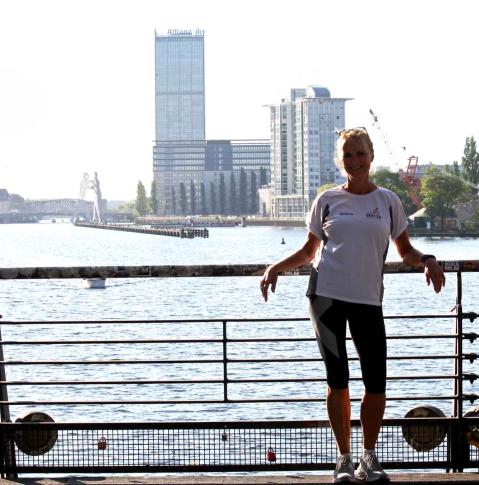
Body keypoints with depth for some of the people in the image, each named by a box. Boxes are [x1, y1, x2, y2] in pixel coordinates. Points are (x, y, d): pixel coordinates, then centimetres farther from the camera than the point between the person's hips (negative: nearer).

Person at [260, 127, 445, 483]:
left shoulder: (388, 201, 8)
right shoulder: (328, 200, 8)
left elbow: (405, 251, 14)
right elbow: (309, 251, 15)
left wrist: (427, 261, -7)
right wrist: (277, 268, 1)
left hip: (368, 298, 1)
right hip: (327, 295, 0)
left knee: (376, 383, -4)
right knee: (337, 379, 1)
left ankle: (369, 456, 14)